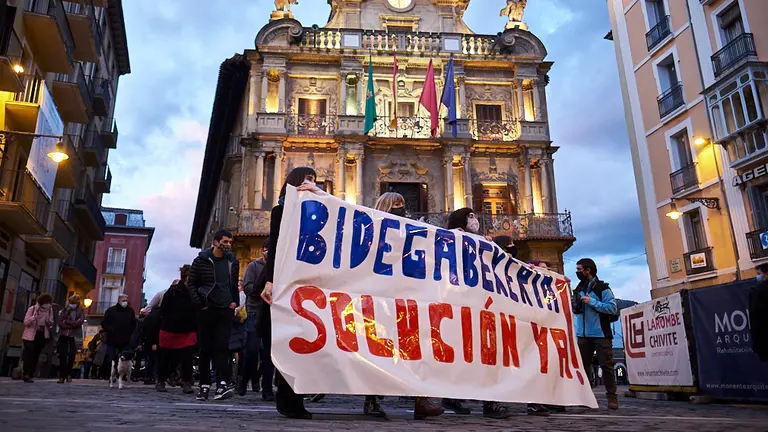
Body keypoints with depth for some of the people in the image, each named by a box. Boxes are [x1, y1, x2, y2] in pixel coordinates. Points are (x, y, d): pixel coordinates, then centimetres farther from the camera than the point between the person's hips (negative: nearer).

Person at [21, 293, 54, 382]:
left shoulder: (50, 310, 0)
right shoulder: (32, 309, -9)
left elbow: (51, 324, 2)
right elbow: (25, 322, -12)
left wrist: (47, 319, -20)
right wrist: (34, 317, -29)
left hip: (42, 336, 3)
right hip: (30, 335, -3)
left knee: (36, 355, 4)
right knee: (29, 354, -15)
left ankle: (30, 375, 9)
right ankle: (26, 374, -12)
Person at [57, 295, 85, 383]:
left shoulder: (81, 311, 4)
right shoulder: (64, 310, 8)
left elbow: (79, 322, -11)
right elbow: (60, 323, -1)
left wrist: (66, 321, -10)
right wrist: (71, 326, -12)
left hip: (74, 336, -1)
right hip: (64, 335, 1)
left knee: (72, 355, -3)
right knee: (62, 356, -4)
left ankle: (69, 374, 14)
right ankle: (62, 376, 0)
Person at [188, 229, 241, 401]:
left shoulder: (233, 262, 8)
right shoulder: (201, 261, -2)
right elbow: (192, 284, 1)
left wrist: (235, 301, 5)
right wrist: (200, 304, -7)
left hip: (226, 310, 1)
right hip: (207, 310, -1)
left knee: (222, 347, -7)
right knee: (206, 348, 7)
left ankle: (222, 385, -14)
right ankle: (204, 385, 17)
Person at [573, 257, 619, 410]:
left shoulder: (602, 288, -3)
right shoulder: (578, 290, 15)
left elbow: (613, 308, -12)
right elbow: (574, 309, 21)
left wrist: (592, 302, -15)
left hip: (601, 334, -5)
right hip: (583, 335, 5)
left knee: (606, 365, -3)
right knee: (584, 365, 6)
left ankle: (612, 397, 4)